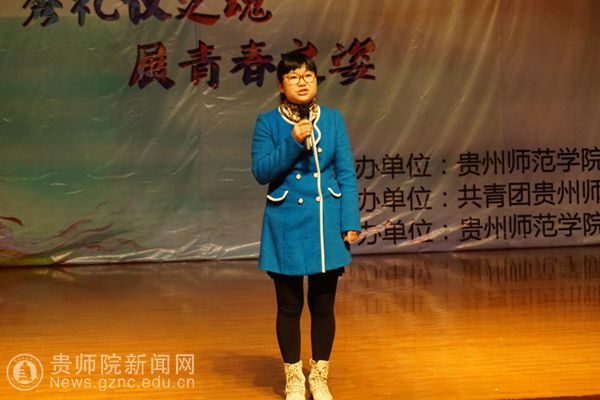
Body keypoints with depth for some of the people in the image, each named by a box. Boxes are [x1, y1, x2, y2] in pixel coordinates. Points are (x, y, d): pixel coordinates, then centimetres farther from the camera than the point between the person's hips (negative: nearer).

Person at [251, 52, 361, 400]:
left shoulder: (334, 119, 3)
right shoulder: (267, 123, -2)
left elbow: (347, 174, 2)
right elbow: (262, 172, -9)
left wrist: (351, 222, -4)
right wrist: (293, 142, -20)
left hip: (326, 222, 1)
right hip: (287, 226, -1)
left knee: (323, 305, 8)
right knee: (289, 306, 7)